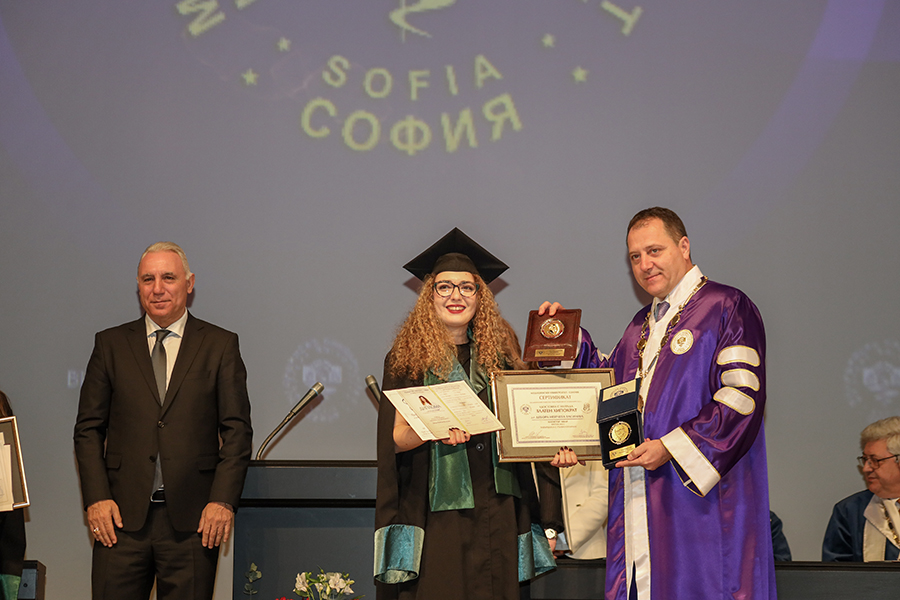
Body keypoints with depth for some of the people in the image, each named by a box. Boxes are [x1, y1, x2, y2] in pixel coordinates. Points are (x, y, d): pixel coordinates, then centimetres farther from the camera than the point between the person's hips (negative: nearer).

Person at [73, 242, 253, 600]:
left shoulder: (221, 346, 7)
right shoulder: (110, 344, 10)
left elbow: (237, 431, 3)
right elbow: (88, 428, 9)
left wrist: (223, 501, -8)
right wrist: (96, 498, -3)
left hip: (193, 517, -1)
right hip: (121, 514, 1)